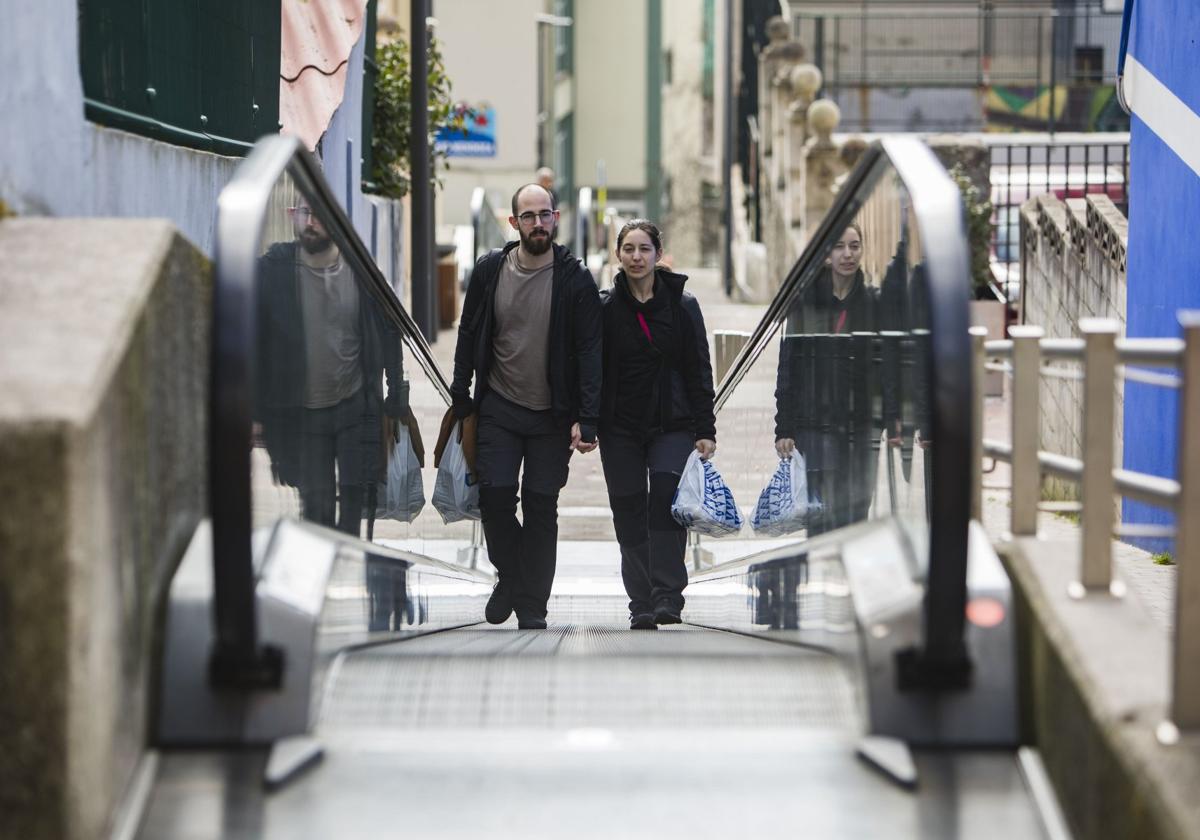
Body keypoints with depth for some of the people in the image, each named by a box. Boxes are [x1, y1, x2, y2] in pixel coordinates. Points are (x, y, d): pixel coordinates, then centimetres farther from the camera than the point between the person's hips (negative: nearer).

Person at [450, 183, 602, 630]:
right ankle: (509, 575, 21)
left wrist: (586, 419, -15)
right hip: (498, 408, 2)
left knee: (541, 508, 2)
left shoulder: (574, 279, -7)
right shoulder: (489, 270, 1)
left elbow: (590, 351, -7)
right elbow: (469, 336, 10)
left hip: (552, 416, -1)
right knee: (495, 495, -6)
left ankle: (532, 608, 11)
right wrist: (461, 399, 6)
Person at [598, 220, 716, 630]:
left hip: (672, 425, -1)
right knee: (629, 514, 0)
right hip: (620, 428, 1)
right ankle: (641, 605, 6)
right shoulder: (605, 308, 5)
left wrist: (705, 430, -1)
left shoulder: (682, 306, 5)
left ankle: (667, 596, -20)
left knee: (666, 495, -21)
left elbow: (699, 372, 5)